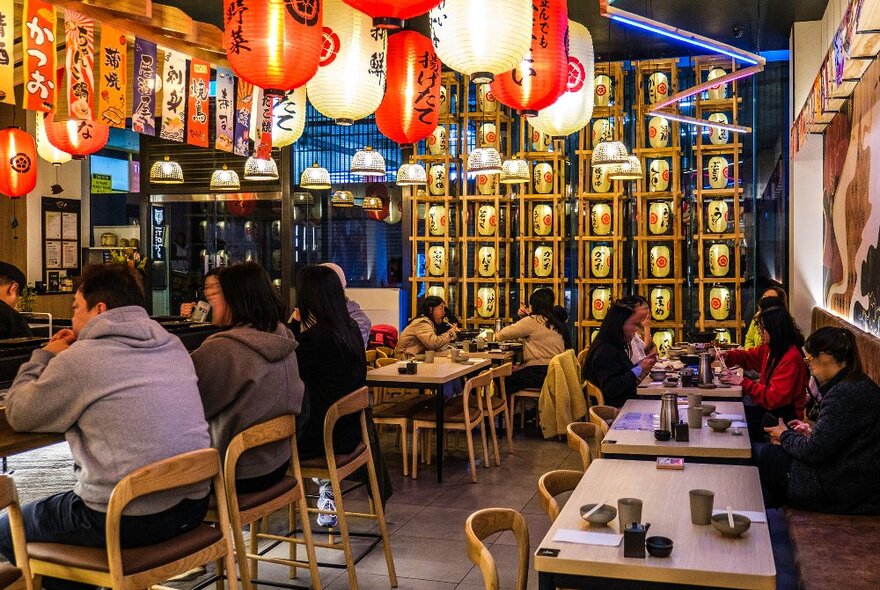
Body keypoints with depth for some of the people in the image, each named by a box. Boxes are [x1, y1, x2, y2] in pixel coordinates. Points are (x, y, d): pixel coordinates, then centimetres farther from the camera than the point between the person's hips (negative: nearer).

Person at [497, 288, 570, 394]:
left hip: (539, 372, -9)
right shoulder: (556, 322, 12)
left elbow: (506, 333, -6)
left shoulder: (532, 321, -10)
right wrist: (527, 316, 19)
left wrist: (498, 336, 16)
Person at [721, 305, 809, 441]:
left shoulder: (791, 359, -25)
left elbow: (774, 399, -26)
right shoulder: (770, 348, 1)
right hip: (768, 406, 8)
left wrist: (744, 383, -25)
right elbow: (752, 356, 22)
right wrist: (729, 356, 3)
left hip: (785, 415, -8)